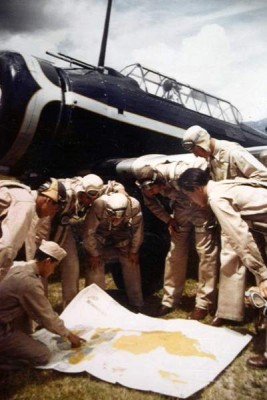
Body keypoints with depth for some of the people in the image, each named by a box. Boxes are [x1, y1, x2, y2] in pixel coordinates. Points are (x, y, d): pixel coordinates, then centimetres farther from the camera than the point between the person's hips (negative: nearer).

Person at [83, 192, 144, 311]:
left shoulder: (134, 206, -35)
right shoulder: (99, 205, -40)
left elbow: (138, 230, -16)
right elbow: (89, 232, -25)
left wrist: (134, 251, -7)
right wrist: (94, 254, -16)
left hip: (124, 241, 2)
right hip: (101, 241, -1)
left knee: (132, 267, 0)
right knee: (95, 268, -12)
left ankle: (137, 304, 18)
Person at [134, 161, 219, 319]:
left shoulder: (179, 173, -35)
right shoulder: (148, 184, -15)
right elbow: (151, 203, 4)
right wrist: (168, 219, -3)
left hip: (201, 206, -5)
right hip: (181, 208, 6)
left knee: (206, 252, -8)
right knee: (175, 254, 5)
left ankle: (204, 303, 2)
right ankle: (170, 300, 14)